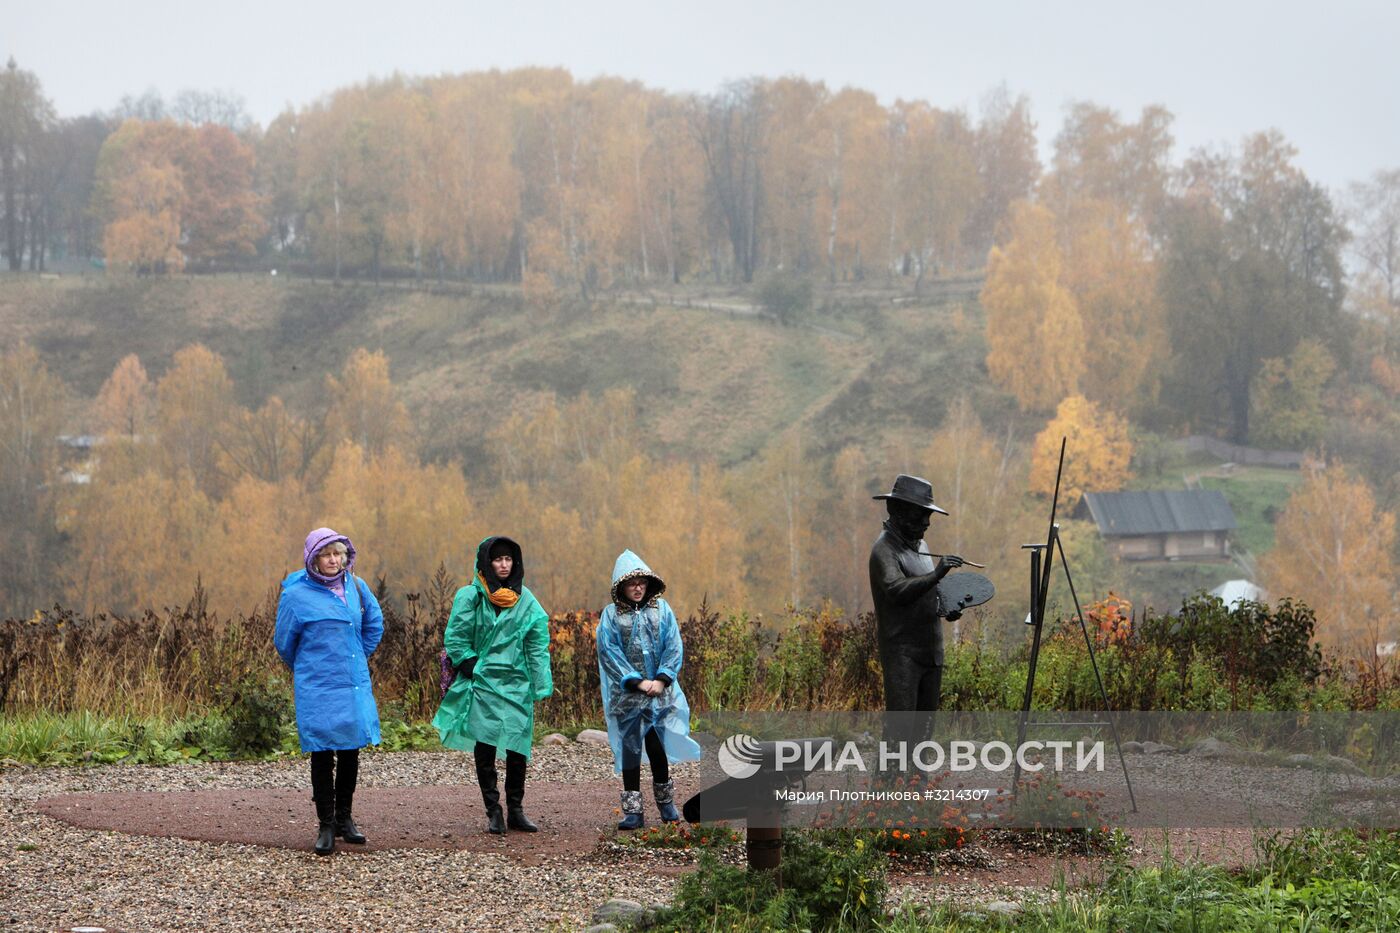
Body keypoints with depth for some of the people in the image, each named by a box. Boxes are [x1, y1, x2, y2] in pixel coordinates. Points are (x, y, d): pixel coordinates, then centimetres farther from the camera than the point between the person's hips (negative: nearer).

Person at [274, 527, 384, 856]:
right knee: (323, 754, -1)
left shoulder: (356, 587, 4)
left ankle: (344, 817, 22)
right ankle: (326, 826, 6)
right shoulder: (296, 595, -8)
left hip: (355, 685, 4)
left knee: (350, 751, 9)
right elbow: (284, 642, 6)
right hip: (317, 690, -4)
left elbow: (374, 625, 21)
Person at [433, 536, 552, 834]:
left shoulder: (525, 600, 8)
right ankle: (493, 812, 0)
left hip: (517, 684, 3)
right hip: (483, 684, -2)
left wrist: (540, 685, 0)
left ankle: (516, 810, 9)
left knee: (517, 748, 0)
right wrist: (471, 669, -8)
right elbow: (455, 638, -1)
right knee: (485, 747, -4)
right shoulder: (471, 596, -1)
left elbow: (538, 645, 7)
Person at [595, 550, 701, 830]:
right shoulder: (611, 615, -1)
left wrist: (662, 679, -11)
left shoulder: (661, 609, 5)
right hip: (626, 693, -1)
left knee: (657, 746, 4)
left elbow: (674, 647, 2)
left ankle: (666, 804, 23)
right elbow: (609, 652, -6)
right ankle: (633, 812, 3)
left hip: (659, 691, 1)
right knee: (630, 748, 0)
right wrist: (637, 682, -13)